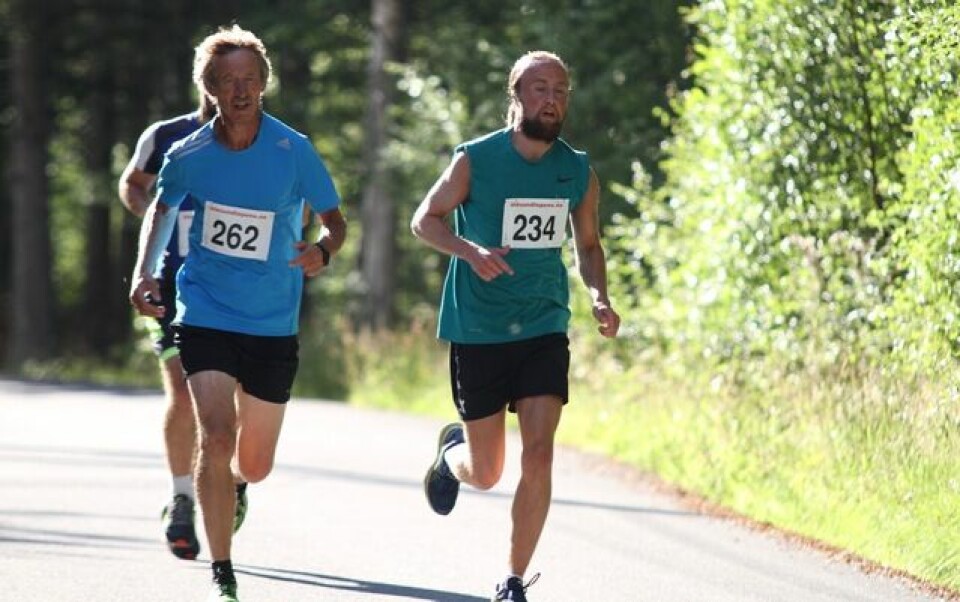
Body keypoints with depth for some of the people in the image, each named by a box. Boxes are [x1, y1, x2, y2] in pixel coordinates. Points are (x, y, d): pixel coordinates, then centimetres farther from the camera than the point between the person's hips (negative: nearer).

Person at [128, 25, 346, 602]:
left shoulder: (294, 151, -9)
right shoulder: (188, 155, -4)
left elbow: (335, 219, 1)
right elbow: (162, 208, 17)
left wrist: (323, 252, -22)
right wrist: (145, 272, 3)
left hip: (273, 326, 1)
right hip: (205, 316, -1)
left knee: (254, 466, 9)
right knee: (217, 438, -20)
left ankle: (231, 486, 48)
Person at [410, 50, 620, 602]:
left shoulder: (579, 173, 1)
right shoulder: (475, 160, -9)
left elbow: (589, 245, 15)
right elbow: (425, 220, -1)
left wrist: (599, 296, -4)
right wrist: (471, 252, -20)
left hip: (545, 329, 2)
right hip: (478, 330, -2)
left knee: (539, 454, -14)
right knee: (485, 473, 5)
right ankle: (452, 451, 44)